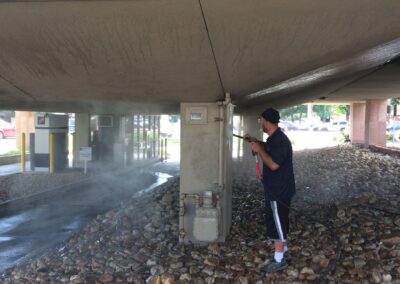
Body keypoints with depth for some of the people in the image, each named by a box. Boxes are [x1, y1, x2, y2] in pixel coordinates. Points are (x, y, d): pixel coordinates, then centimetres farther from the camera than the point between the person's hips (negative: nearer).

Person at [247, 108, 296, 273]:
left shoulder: (279, 141, -22)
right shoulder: (274, 138, 9)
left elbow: (273, 164, -29)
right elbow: (269, 152, 26)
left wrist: (259, 149, -20)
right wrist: (258, 144, 13)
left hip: (279, 190, -10)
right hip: (276, 188, 10)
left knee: (277, 223, -2)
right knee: (279, 222, 19)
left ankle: (279, 260, 8)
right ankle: (284, 252, 31)